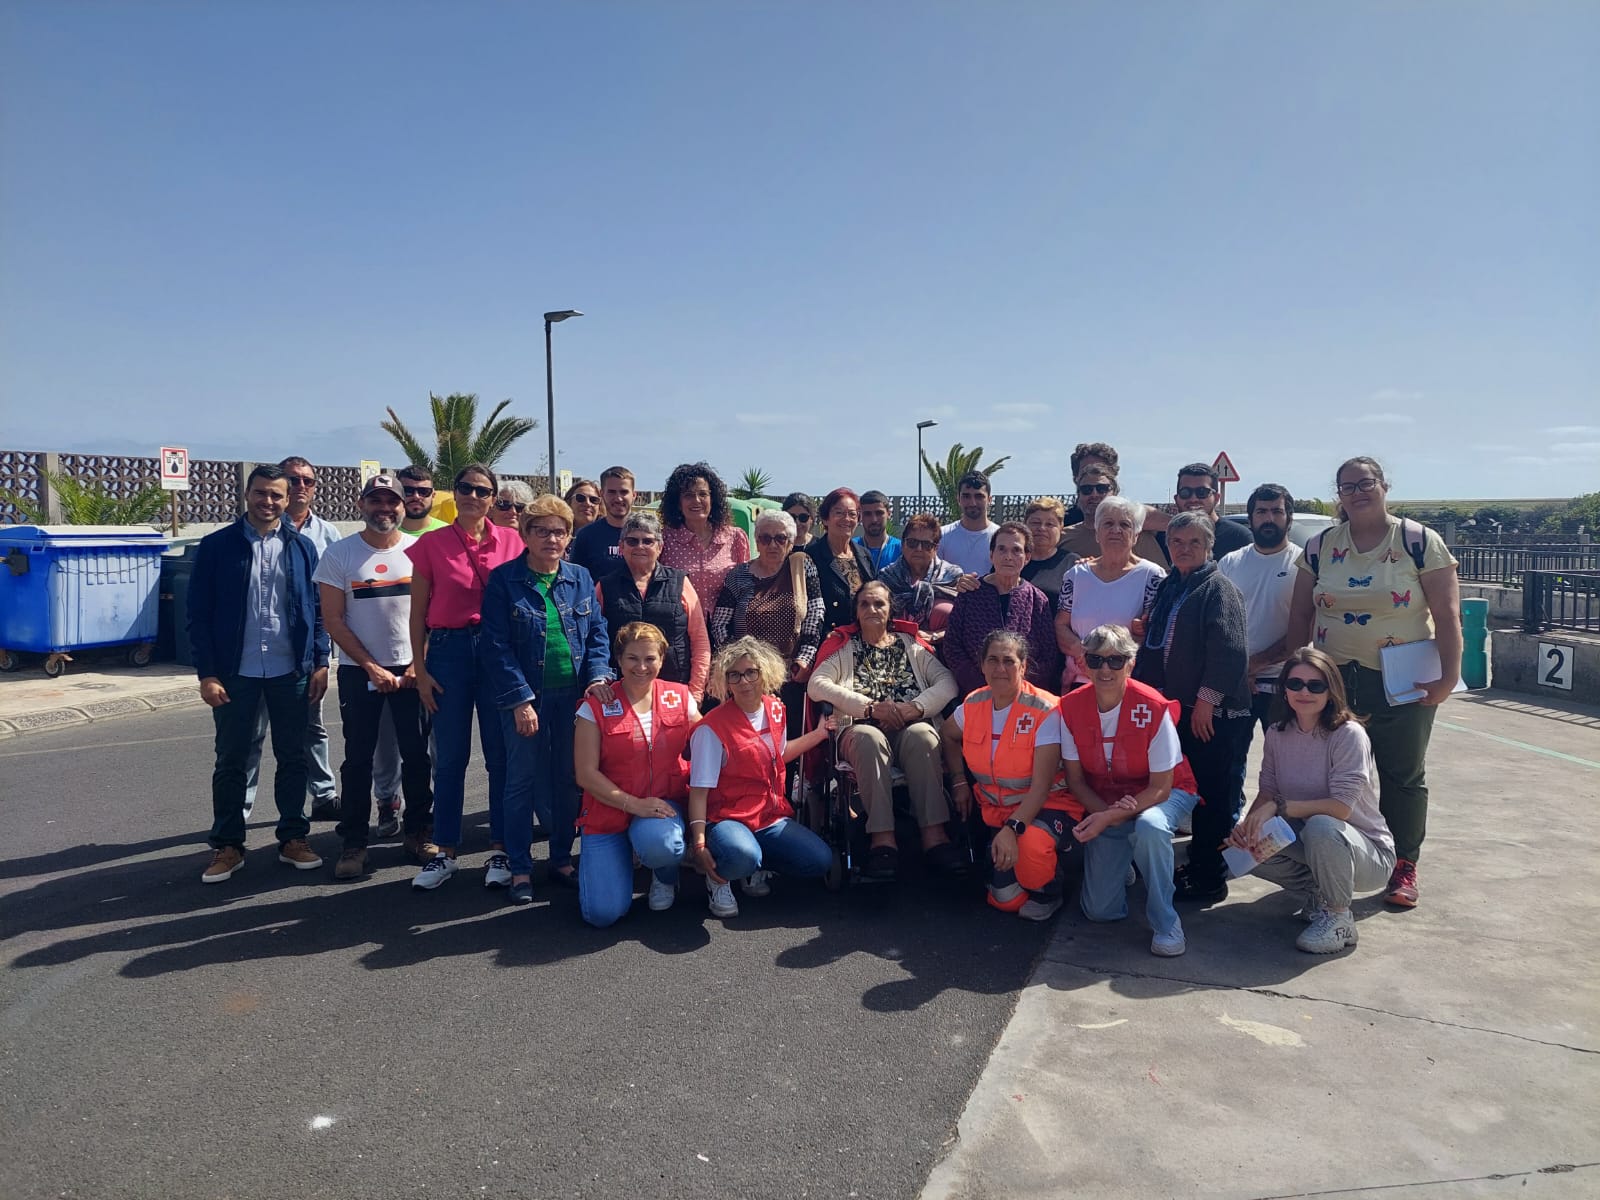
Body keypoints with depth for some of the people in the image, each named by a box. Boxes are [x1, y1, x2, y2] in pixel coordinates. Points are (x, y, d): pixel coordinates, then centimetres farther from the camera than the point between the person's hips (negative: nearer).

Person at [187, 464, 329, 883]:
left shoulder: (302, 547, 4)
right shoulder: (216, 546, -1)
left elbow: (318, 609, 6)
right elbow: (199, 614, -2)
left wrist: (320, 663, -1)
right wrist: (207, 673, -8)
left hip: (291, 672, 1)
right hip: (235, 673, -1)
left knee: (292, 758, 9)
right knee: (231, 761, 9)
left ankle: (293, 839, 22)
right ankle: (227, 845, 21)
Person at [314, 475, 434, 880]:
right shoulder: (339, 554, -2)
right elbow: (333, 620, -3)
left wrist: (420, 664, -6)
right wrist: (373, 668, -9)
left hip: (413, 669, 1)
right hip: (359, 671, -1)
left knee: (417, 754, 6)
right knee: (358, 758, 4)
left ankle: (419, 829, 20)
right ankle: (354, 842, 12)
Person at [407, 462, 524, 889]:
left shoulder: (510, 541, 3)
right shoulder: (431, 543, 2)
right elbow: (418, 611, 5)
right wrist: (420, 669, 1)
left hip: (499, 650, 0)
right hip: (448, 650, 0)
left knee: (500, 754, 5)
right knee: (449, 756, 7)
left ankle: (500, 849, 17)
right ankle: (444, 852, 19)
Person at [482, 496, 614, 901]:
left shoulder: (580, 578, 6)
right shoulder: (503, 580, -5)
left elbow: (597, 633, 5)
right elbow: (497, 646, -9)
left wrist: (598, 676, -11)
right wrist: (520, 700, -14)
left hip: (574, 696, 3)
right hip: (525, 697, -3)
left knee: (568, 780, 11)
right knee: (522, 782, 5)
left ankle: (562, 860, 26)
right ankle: (520, 869, 17)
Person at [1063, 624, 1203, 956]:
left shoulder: (1153, 708, -24)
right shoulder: (1071, 707, -14)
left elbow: (1160, 787, -19)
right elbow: (1075, 779, -4)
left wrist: (1109, 817, -30)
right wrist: (1105, 813, -22)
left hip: (1161, 795, -3)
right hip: (1103, 802, 3)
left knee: (1149, 826, -40)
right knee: (1099, 910, -3)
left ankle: (1165, 923, -17)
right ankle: (1119, 865, 33)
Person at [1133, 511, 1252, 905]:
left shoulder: (1218, 587, -9)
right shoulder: (1168, 586, 14)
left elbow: (1228, 650, -17)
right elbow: (1154, 643, 20)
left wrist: (1207, 698, -20)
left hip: (1215, 712, -8)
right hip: (1181, 707, 8)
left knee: (1213, 795, -1)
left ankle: (1211, 878, 8)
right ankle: (1197, 864, 28)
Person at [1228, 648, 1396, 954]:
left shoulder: (1349, 735, -20)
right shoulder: (1277, 734, -2)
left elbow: (1341, 807, -26)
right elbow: (1267, 792, -2)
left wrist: (1279, 807, -31)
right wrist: (1248, 823, -23)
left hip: (1366, 852, -6)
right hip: (1308, 843, 6)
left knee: (1320, 826, -37)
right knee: (1247, 847, -19)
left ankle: (1338, 918, -11)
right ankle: (1316, 892, 9)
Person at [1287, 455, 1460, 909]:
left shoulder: (1419, 542, -5)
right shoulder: (1320, 547, 4)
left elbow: (1447, 615, -7)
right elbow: (1301, 616, 8)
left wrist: (1448, 676, -14)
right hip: (1334, 680, 3)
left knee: (1402, 776, 9)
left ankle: (1404, 868, 22)